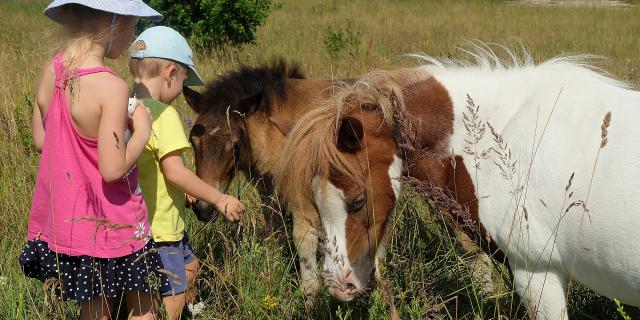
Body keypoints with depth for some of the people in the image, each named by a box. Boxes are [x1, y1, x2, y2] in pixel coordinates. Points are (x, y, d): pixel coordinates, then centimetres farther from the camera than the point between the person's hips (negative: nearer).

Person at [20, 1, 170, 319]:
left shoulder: (50, 70, -4)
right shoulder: (111, 86, -25)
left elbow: (41, 140, 8)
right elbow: (113, 169, -26)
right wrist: (142, 130, -12)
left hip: (66, 213, 7)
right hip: (110, 221, -7)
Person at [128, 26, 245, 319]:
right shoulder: (164, 114, -18)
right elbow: (175, 171, -25)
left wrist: (185, 193, 20)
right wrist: (219, 199, -14)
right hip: (160, 227, -9)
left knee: (188, 267, 28)